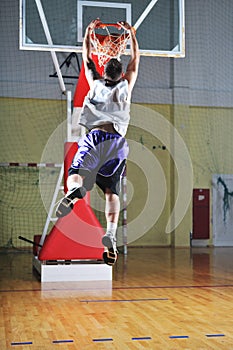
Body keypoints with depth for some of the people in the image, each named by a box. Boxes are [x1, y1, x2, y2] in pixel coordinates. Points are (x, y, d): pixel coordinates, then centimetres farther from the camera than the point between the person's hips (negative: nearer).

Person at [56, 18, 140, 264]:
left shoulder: (95, 84, 18)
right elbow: (135, 60, 34)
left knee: (75, 176, -8)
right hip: (116, 140, 1)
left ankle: (75, 191, -47)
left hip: (93, 137, -1)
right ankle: (111, 234, -18)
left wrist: (89, 31, 45)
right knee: (112, 192, 2)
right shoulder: (125, 87, 19)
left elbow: (87, 58, 33)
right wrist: (131, 33, 44)